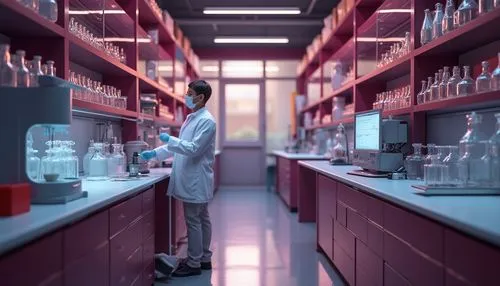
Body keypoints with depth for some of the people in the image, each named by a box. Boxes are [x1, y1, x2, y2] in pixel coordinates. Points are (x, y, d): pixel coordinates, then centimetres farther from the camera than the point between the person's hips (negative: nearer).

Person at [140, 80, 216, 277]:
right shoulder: (191, 118, 14)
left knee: (193, 221, -3)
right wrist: (155, 153, 12)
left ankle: (194, 264, 7)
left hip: (196, 180, -9)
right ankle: (204, 259, 24)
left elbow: (194, 149, -23)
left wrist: (170, 139, -15)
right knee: (201, 219, 15)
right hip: (193, 179, 9)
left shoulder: (206, 121, -15)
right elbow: (180, 145, 19)